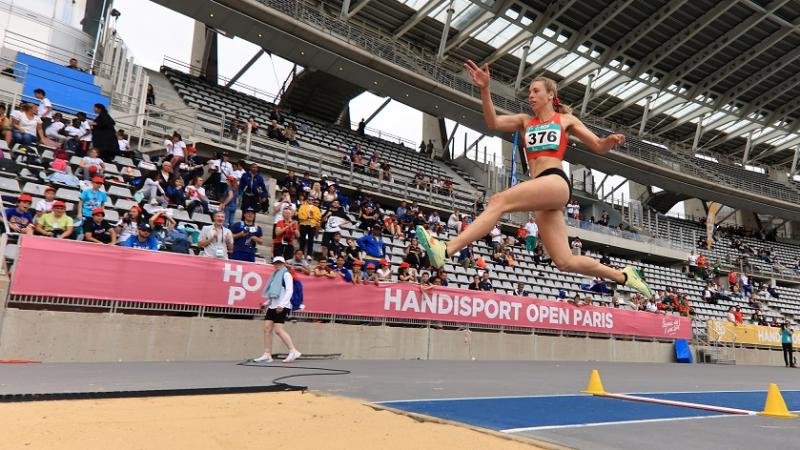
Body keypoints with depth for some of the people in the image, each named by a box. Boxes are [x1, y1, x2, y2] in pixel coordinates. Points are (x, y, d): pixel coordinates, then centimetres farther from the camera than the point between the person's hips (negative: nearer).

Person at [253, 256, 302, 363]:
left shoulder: (286, 274, -3)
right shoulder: (275, 275, 20)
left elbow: (289, 291, -14)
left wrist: (281, 304, -22)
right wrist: (266, 303, 15)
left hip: (282, 307, -8)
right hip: (273, 306, 8)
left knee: (278, 329, -15)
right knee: (267, 328, 0)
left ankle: (293, 351, -10)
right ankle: (267, 355, 2)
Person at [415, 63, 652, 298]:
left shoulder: (566, 119, 18)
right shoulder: (525, 121, 25)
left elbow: (599, 147, 19)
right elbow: (493, 122, 7)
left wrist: (612, 140, -4)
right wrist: (485, 89, -6)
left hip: (556, 182, -5)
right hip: (540, 187, 5)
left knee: (499, 201, -29)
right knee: (565, 262, 1)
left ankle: (446, 250, -39)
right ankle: (624, 275, 22)